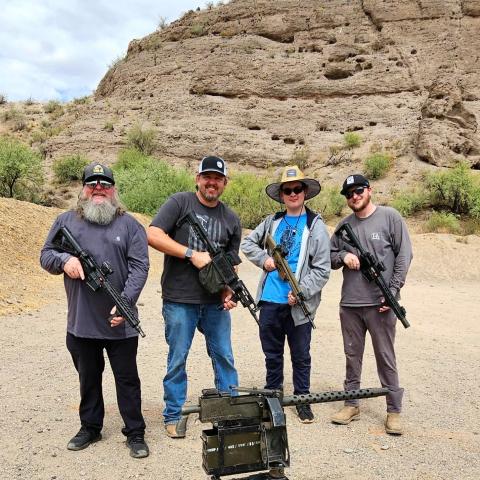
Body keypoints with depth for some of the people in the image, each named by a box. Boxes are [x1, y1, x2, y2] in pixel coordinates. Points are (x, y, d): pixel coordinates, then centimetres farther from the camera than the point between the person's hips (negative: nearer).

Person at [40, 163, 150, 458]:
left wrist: (126, 301, -18)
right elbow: (46, 255, 9)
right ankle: (90, 428, 35)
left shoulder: (129, 224, 0)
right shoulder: (66, 221, 7)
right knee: (88, 378, 18)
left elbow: (139, 267, -7)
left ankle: (135, 433, 20)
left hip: (119, 322, -2)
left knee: (127, 379, 7)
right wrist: (63, 259, -14)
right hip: (80, 322, 3)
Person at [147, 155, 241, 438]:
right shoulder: (180, 203, -3)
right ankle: (173, 415, 22)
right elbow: (153, 235, -13)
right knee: (177, 359, 7)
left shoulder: (231, 219, 11)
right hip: (179, 301, -4)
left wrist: (229, 293, -4)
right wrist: (193, 253, -17)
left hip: (215, 303, 4)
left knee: (224, 356, 12)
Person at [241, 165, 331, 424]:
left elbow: (321, 269, -7)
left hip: (298, 305, -3)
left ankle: (302, 400, 26)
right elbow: (247, 243, 18)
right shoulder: (272, 222, 8)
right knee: (272, 354, 16)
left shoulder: (315, 226, -4)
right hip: (269, 301, 4)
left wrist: (301, 292, -17)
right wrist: (264, 259, 1)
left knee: (300, 356, 10)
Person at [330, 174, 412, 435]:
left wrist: (393, 291, -10)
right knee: (352, 356, 12)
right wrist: (343, 256, -7)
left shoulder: (390, 217, -1)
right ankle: (351, 404, 24)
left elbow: (404, 256, -4)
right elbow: (330, 256, 16)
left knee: (385, 357, 3)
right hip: (349, 303, 4)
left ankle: (394, 410, 15)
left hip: (380, 304, -4)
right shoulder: (344, 225, 10)